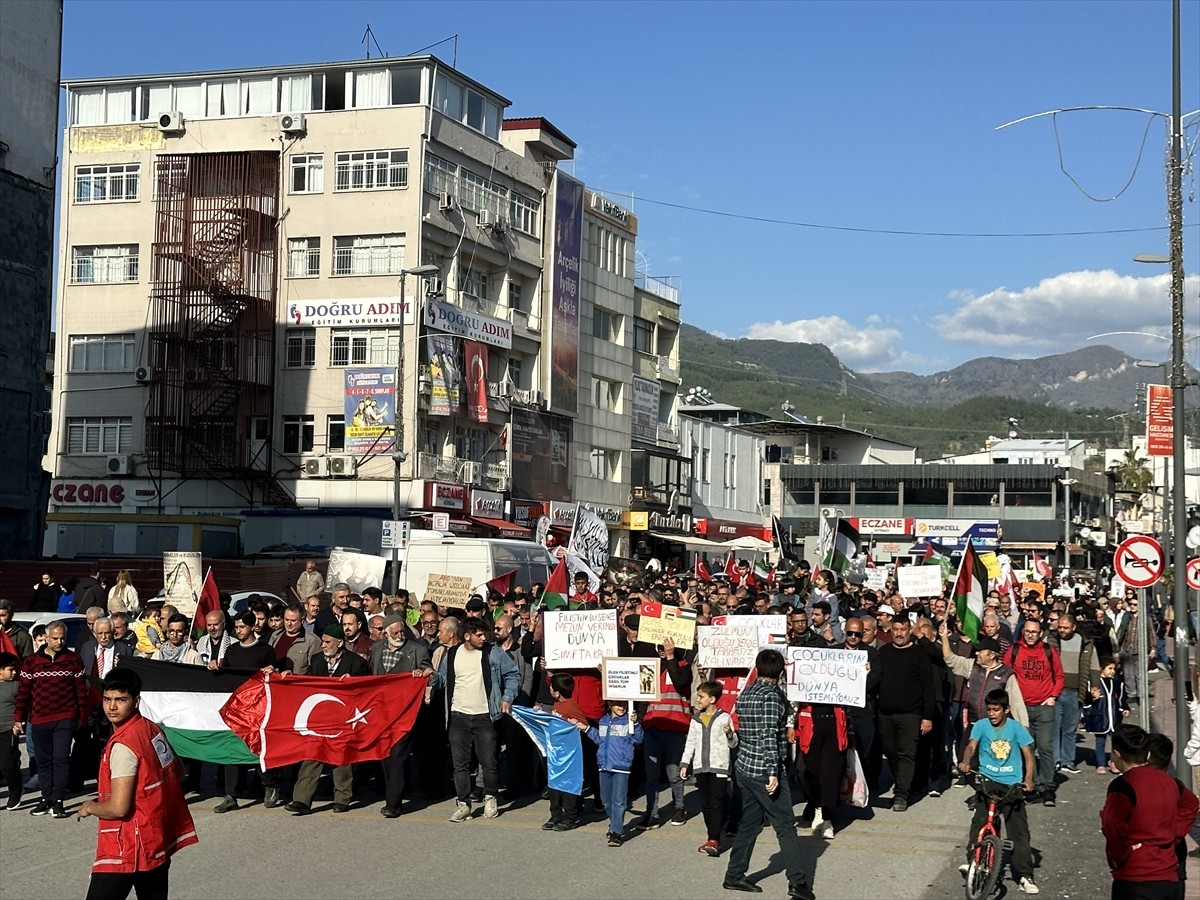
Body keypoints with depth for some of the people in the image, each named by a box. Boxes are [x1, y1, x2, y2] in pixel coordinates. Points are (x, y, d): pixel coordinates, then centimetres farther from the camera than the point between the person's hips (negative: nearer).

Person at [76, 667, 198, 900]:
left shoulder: (123, 745, -20)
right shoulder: (152, 729, 5)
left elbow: (118, 808, -23)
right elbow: (179, 772, 19)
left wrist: (90, 807, -5)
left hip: (129, 848, -9)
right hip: (159, 841, 9)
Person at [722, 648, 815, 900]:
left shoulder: (746, 693, 11)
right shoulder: (771, 695, -13)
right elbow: (769, 736, -20)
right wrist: (772, 772, -21)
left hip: (744, 766, 8)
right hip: (763, 770, -8)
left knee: (749, 822, 16)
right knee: (785, 826, -5)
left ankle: (734, 876, 19)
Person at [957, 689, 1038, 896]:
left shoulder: (1016, 728, 0)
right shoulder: (981, 725, 1)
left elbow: (1028, 755, -1)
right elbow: (971, 746, -11)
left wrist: (1028, 779, -16)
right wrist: (966, 762, -33)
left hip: (1012, 783, 0)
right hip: (987, 780, 0)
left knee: (1019, 829, -3)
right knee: (979, 820, -17)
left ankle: (1024, 876, 0)